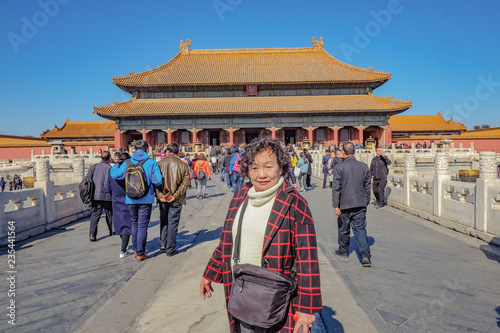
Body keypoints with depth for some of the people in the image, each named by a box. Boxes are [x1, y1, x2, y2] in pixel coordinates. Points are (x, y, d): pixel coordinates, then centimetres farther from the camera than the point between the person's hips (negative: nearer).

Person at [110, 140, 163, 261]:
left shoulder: (127, 163, 0)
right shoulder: (152, 163, -8)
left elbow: (115, 174, 1)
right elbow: (158, 181, -12)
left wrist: (115, 165, 21)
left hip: (131, 199, 3)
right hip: (146, 199, -3)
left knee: (134, 224, 20)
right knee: (142, 226, 3)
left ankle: (136, 249, 29)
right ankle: (140, 253, 7)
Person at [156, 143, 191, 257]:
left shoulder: (160, 163, -1)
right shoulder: (183, 164, -4)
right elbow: (186, 181, -10)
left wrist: (159, 195, -7)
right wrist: (175, 195, -10)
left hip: (163, 198, 2)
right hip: (176, 200, -1)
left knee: (163, 221, 20)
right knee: (173, 223, 6)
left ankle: (163, 243, 22)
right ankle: (170, 249, 11)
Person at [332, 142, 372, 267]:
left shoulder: (338, 167, -10)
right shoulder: (364, 166, 2)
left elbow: (336, 188, -12)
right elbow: (367, 186, 9)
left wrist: (335, 206, -9)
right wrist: (366, 202, 19)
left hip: (345, 205, -2)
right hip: (360, 205, 3)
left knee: (343, 229, 15)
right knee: (360, 229, 5)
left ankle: (343, 251, 33)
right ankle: (365, 256, -7)